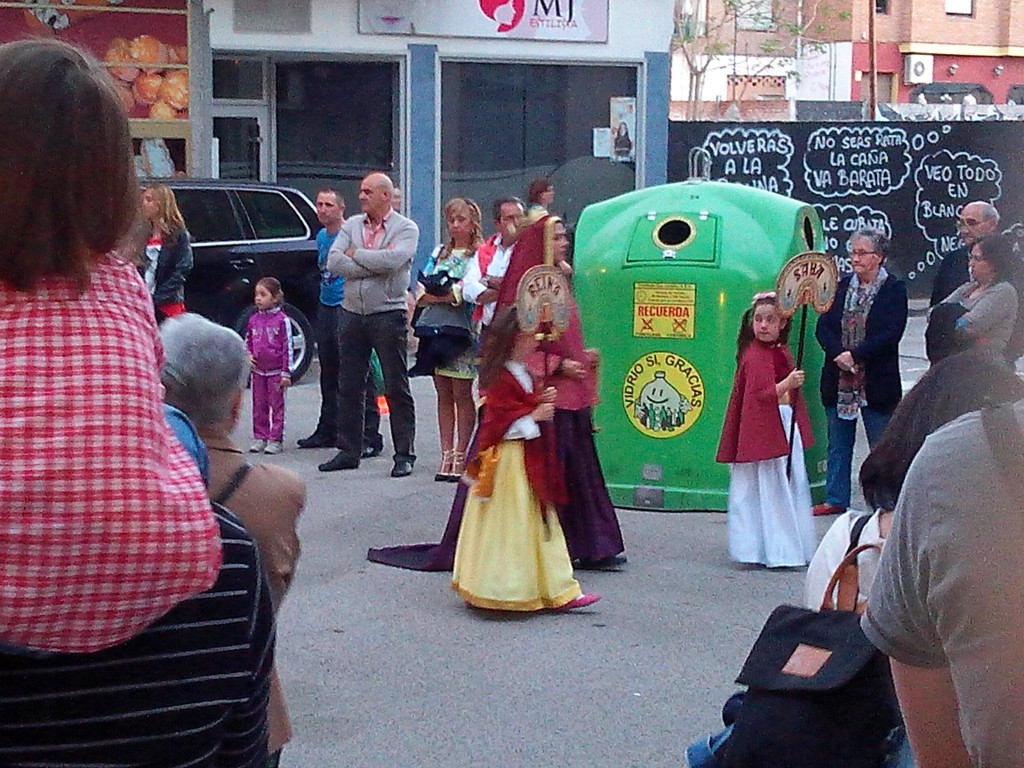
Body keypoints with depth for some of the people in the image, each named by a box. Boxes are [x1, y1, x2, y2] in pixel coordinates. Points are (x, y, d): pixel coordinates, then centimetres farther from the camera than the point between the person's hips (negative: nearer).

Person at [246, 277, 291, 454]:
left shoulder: (281, 319, -9)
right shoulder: (254, 319, 6)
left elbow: (287, 346, -8)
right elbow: (247, 341, 18)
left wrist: (286, 373, -10)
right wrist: (248, 355, -3)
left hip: (275, 370, -5)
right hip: (258, 370, 5)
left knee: (276, 405, 1)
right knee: (259, 406, 9)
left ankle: (275, 440, 5)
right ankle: (260, 438, 16)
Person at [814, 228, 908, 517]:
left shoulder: (894, 289, -4)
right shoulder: (841, 285, 8)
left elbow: (891, 334, -13)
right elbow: (823, 327, 3)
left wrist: (855, 355, -18)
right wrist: (838, 354, -14)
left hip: (876, 382, -4)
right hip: (838, 380, 4)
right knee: (838, 444, 11)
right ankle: (835, 499, 20)